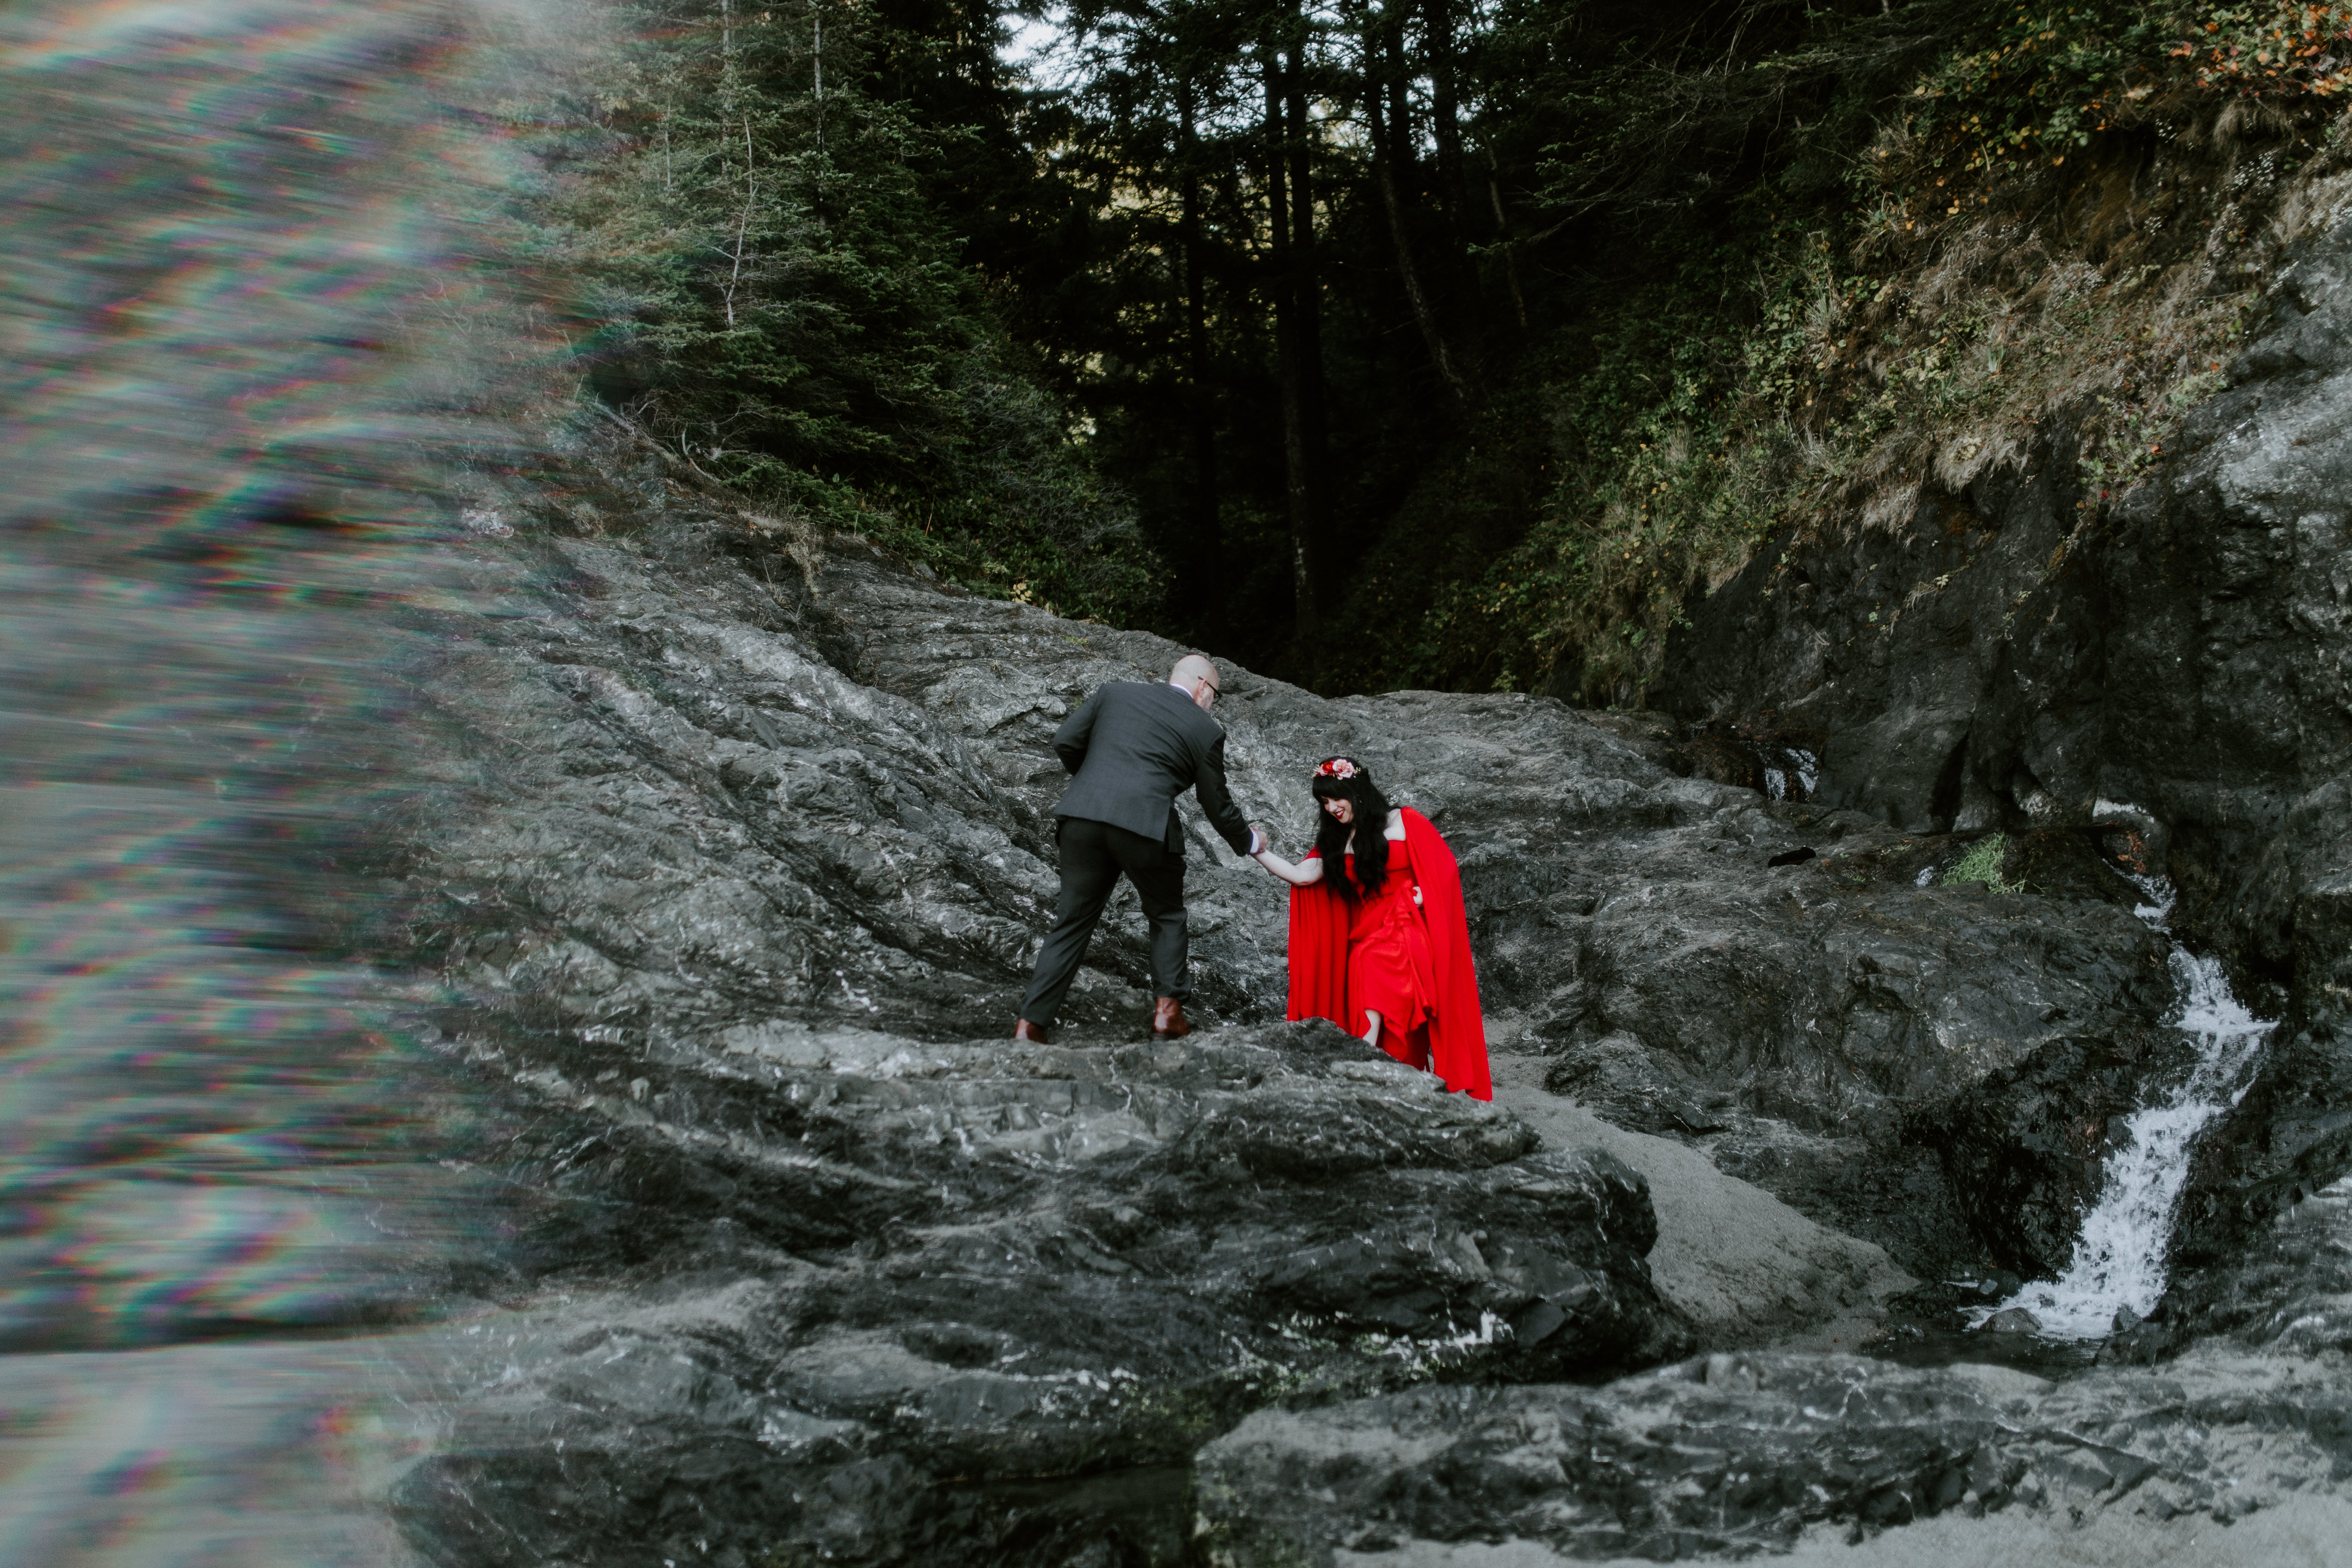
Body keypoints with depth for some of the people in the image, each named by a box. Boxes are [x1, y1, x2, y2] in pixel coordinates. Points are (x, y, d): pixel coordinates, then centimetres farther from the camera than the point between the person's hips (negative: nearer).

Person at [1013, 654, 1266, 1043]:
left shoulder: (1115, 692, 18)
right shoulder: (1205, 730, 10)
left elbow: (1065, 742, 13)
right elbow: (1217, 806, 15)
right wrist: (1250, 842, 32)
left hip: (1083, 817, 3)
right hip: (1145, 824, -3)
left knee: (1072, 922, 11)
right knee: (1167, 916, 21)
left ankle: (1030, 1024, 7)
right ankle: (1167, 1012, 14)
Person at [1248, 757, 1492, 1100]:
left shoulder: (1403, 823, 4)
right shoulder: (1336, 841, 18)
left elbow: (1444, 866, 5)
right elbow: (1302, 876, 6)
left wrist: (1423, 895, -9)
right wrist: (1259, 852, -3)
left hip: (1409, 929, -5)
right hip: (1366, 939, 5)